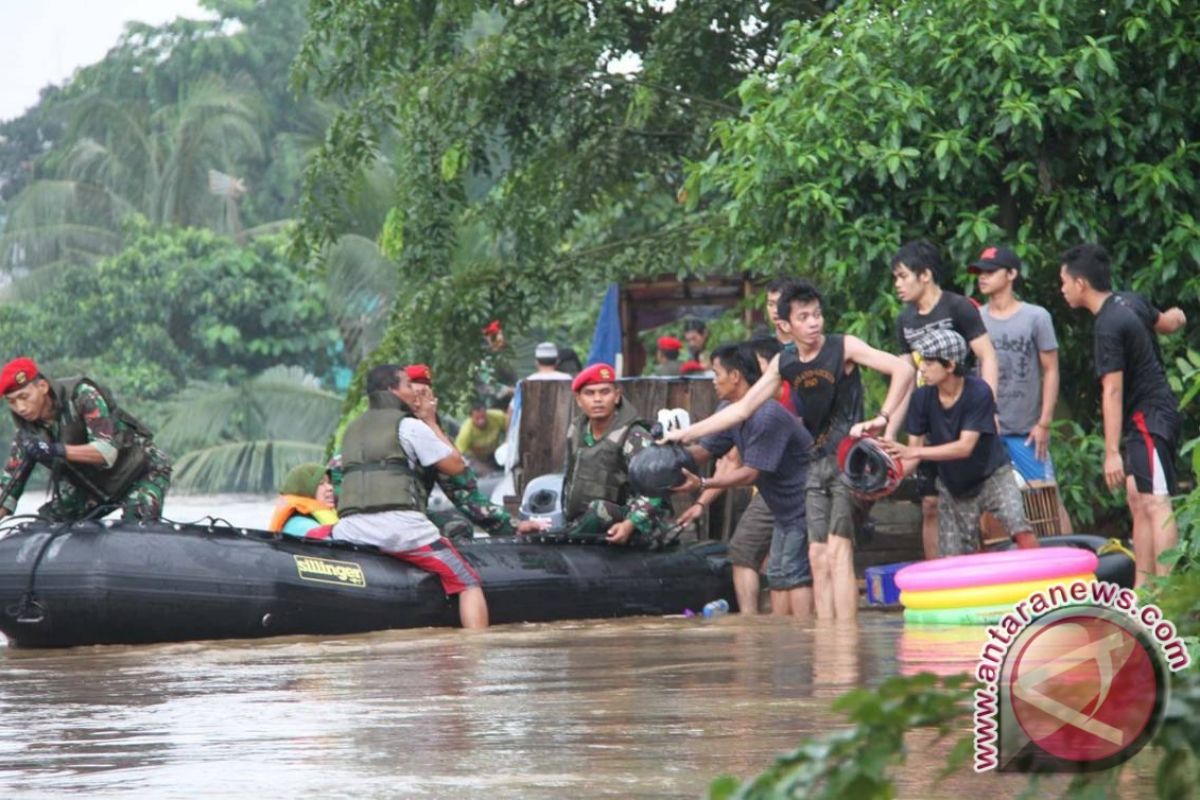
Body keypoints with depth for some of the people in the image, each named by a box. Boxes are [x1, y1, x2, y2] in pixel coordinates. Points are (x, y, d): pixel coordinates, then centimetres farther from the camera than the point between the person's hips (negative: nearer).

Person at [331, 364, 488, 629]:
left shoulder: (352, 430, 24)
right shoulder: (409, 426, 5)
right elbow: (456, 465, 9)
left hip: (349, 530, 5)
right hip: (401, 526, -5)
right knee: (469, 584, 2)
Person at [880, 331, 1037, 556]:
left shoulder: (978, 392, -23)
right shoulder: (922, 398, -10)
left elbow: (965, 447, -29)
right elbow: (914, 449, -7)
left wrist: (913, 452, -37)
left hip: (991, 476, -4)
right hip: (952, 486, 4)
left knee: (1021, 530, -26)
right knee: (954, 558, 1)